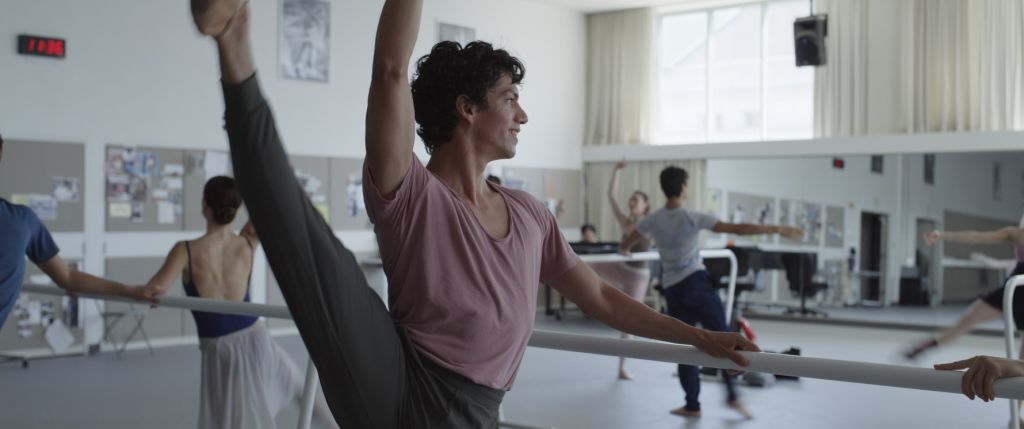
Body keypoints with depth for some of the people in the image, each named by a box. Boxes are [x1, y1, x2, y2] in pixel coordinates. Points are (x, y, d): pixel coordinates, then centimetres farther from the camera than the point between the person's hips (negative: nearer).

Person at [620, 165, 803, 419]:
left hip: (673, 290, 3)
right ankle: (732, 395, -1)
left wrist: (626, 251, 42)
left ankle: (693, 405, 11)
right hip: (697, 283, -3)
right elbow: (737, 229, -13)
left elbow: (624, 247, 16)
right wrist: (777, 229, -10)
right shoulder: (693, 218, -8)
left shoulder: (652, 221, 2)